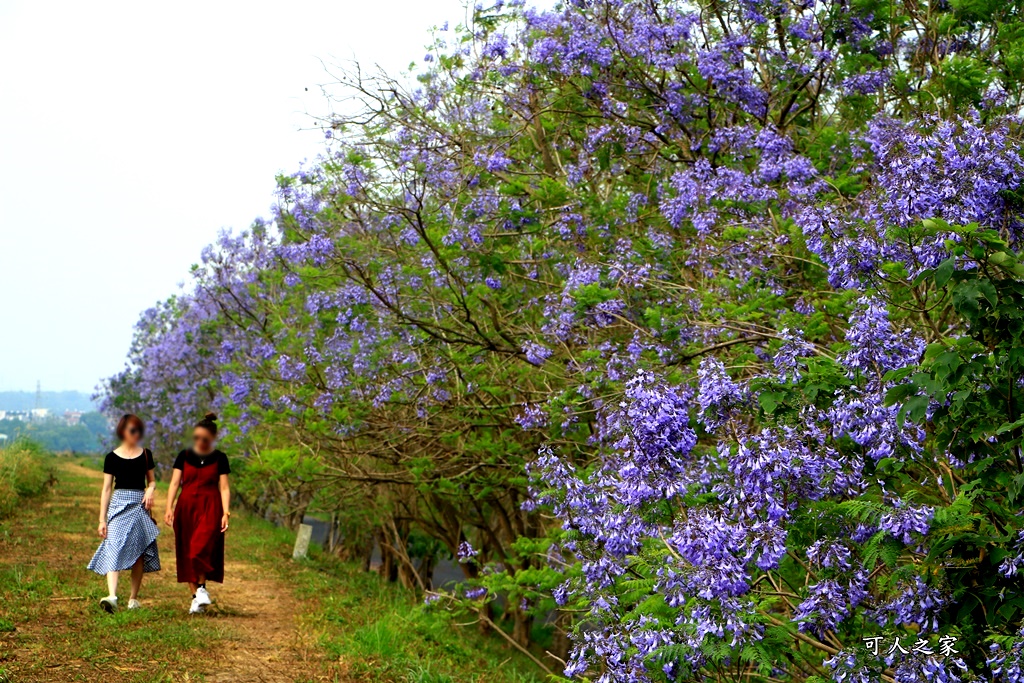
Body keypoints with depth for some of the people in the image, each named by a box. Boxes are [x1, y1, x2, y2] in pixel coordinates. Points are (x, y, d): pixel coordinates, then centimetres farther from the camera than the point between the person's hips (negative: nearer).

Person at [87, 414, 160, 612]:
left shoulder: (145, 455, 10)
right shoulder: (112, 457, 4)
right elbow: (106, 488, 4)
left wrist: (151, 491, -6)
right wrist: (102, 519, 0)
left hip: (140, 506, 2)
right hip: (119, 505, -2)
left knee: (139, 553, 3)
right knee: (113, 549, -17)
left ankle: (133, 598, 13)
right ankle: (112, 596, -29)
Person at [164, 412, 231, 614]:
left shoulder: (219, 458, 3)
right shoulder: (184, 456, 7)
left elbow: (224, 487, 0)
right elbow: (175, 483, 4)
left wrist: (226, 512, -9)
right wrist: (169, 508, -6)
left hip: (209, 508, -3)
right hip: (186, 507, 3)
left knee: (201, 547, -20)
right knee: (187, 552, 2)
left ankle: (202, 587, -1)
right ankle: (195, 594, 10)